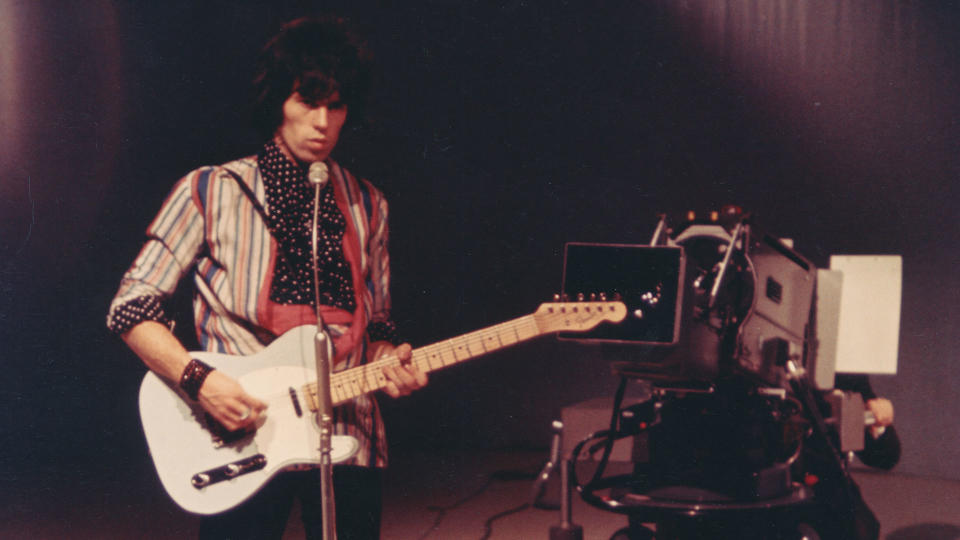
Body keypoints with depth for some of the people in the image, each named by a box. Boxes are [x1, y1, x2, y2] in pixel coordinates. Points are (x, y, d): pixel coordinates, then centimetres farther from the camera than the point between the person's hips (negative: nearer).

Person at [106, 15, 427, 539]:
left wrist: (390, 363, -4)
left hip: (347, 438, 4)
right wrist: (199, 378, -15)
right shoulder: (210, 192, 0)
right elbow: (130, 305, -1)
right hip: (241, 442, -3)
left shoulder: (366, 205, 12)